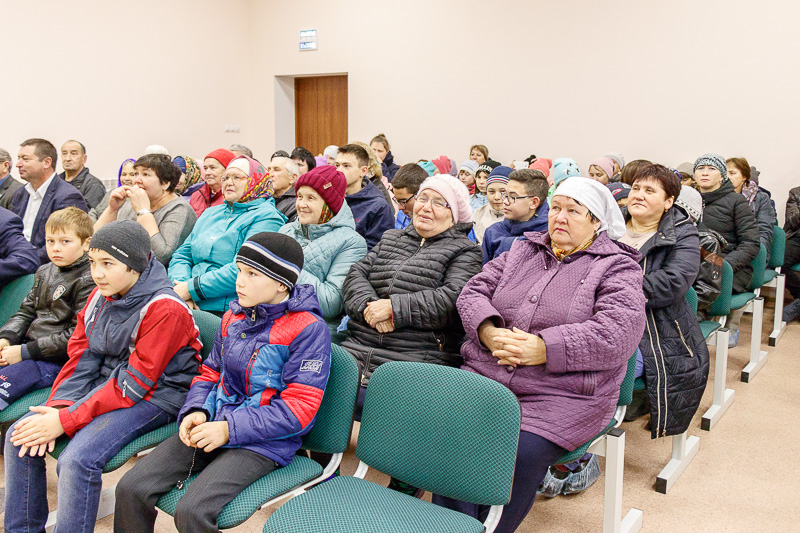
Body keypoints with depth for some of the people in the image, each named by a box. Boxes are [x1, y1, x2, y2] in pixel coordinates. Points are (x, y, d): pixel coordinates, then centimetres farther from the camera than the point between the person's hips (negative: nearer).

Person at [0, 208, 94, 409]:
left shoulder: (89, 281, -13)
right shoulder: (45, 272, 16)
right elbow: (26, 312, 22)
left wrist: (25, 352, -17)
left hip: (59, 361, -9)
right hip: (31, 346, 9)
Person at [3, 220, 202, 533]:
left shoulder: (165, 310, -21)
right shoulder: (99, 296, 5)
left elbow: (133, 384, -21)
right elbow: (81, 358, 7)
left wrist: (66, 421, -20)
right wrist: (57, 407, -10)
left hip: (155, 396, -8)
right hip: (105, 383, 8)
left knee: (77, 459, -27)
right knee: (20, 436, -2)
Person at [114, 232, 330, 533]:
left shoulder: (308, 329, -13)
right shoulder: (235, 316, 10)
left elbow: (299, 408, -15)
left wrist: (230, 429, -18)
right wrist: (195, 411, -1)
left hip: (264, 442, -6)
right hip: (212, 426, 7)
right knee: (131, 489, -7)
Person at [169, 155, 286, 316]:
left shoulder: (266, 217, -2)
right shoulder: (210, 213, 23)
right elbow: (182, 255, 19)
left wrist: (192, 288, -14)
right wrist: (181, 284, -3)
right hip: (192, 308, 7)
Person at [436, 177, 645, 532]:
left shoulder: (617, 266, 5)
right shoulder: (521, 251, 21)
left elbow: (618, 331, -11)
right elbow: (473, 292, 14)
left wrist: (544, 348, -18)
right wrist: (489, 332, -8)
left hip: (561, 394, -3)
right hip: (486, 377, 4)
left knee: (517, 453, -29)